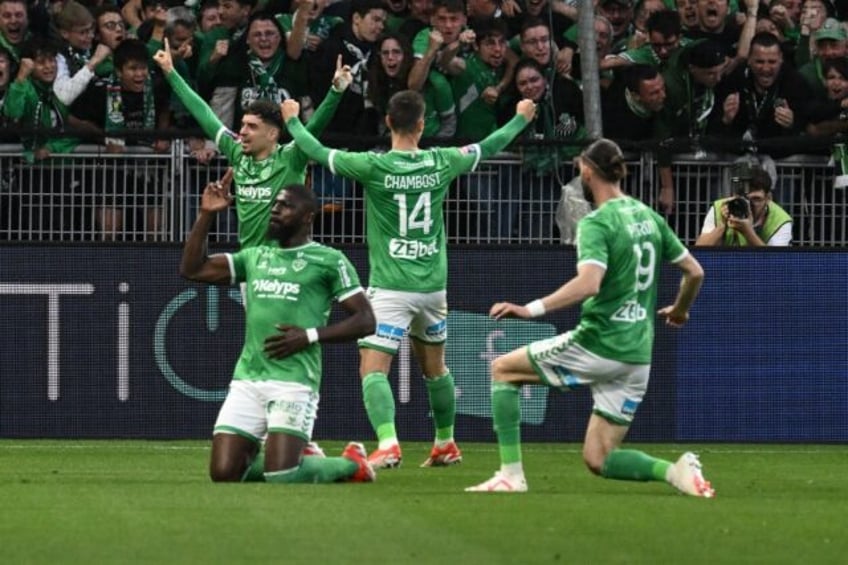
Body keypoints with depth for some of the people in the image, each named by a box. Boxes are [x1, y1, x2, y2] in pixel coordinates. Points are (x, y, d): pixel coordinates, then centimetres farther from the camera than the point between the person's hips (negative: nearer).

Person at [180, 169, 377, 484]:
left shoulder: (328, 261, 2)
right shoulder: (255, 257, 19)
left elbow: (365, 320, -1)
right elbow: (192, 269, 16)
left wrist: (310, 336, -11)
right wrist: (206, 215, 8)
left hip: (293, 381, -6)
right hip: (247, 380, 6)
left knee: (281, 477, -19)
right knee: (223, 474, -6)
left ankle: (350, 464, 11)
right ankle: (294, 459, 21)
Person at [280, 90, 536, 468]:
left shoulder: (374, 166, -12)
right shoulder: (441, 163, -1)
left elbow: (318, 152, -2)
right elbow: (488, 147, 16)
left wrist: (293, 120, 16)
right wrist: (521, 118, 34)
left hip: (390, 288, -5)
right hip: (433, 285, 5)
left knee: (372, 368, -9)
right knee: (434, 367, 22)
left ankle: (388, 444, -28)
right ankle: (446, 444, 34)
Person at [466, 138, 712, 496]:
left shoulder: (596, 224, -12)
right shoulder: (648, 217, 12)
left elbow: (589, 283, -29)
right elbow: (694, 271, 18)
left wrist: (532, 309, -32)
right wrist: (680, 309, 37)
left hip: (597, 345, -7)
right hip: (638, 356, 7)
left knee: (503, 369, 13)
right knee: (598, 460, 11)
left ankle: (511, 473, 3)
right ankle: (676, 471, -13)